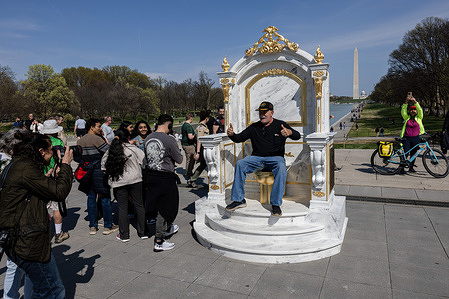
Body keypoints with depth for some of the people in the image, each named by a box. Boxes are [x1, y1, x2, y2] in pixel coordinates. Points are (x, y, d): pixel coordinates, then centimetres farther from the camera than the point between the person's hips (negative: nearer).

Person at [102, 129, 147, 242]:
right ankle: (143, 233, 15)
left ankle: (124, 235, 15)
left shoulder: (110, 151, 4)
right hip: (135, 181, -2)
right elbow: (144, 160, -5)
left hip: (118, 183, 2)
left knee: (122, 207, 9)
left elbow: (103, 166, 9)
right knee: (139, 205, 8)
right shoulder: (132, 148, -6)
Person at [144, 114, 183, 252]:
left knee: (160, 205, 24)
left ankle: (167, 228, 44)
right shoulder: (169, 139, -18)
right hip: (165, 177, -7)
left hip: (150, 175, 7)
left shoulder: (148, 138, 2)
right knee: (164, 208, 5)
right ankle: (159, 242, 13)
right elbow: (179, 160, -11)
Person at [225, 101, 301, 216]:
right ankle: (239, 200, -18)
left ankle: (276, 204, -29)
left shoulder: (280, 125, 6)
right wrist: (232, 134, -11)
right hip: (257, 157, 3)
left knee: (281, 168, -36)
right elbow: (239, 138, 13)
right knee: (240, 164, -24)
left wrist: (289, 132, -30)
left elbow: (297, 136, -5)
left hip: (275, 157, -2)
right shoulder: (254, 127, 14)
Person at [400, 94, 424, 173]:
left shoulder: (419, 118, 7)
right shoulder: (407, 118, 7)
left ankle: (411, 167, 20)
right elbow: (403, 111, -6)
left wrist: (415, 102, -17)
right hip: (406, 138, -1)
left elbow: (420, 110, -7)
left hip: (416, 138, 1)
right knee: (405, 153, -6)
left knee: (413, 154, 7)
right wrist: (406, 102, -18)